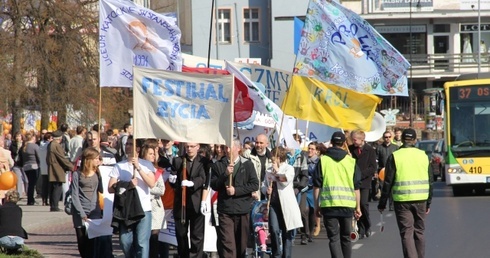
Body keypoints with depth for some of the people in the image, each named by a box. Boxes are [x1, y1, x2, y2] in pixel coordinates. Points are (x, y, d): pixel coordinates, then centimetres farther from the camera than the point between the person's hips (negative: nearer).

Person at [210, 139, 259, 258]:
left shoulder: (247, 164, 5)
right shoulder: (218, 165, 7)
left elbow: (254, 185, -2)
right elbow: (214, 185, 0)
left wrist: (236, 190, -11)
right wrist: (225, 174, -16)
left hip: (243, 209, 1)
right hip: (225, 209, -1)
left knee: (241, 243, 9)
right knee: (227, 243, -11)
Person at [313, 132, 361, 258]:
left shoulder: (323, 160, 2)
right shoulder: (351, 161, 6)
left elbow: (316, 186, 2)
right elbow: (356, 187, 8)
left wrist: (317, 205, 9)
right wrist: (358, 207, 15)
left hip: (329, 205, -2)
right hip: (348, 205, 2)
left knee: (334, 238, -3)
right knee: (346, 237, 16)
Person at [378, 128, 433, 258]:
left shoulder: (394, 157, -4)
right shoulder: (423, 156, 5)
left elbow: (388, 182, -5)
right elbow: (429, 181, 9)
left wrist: (382, 203, 3)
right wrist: (428, 202, 18)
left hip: (402, 200, -3)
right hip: (420, 200, 3)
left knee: (406, 234, -3)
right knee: (419, 232, 15)